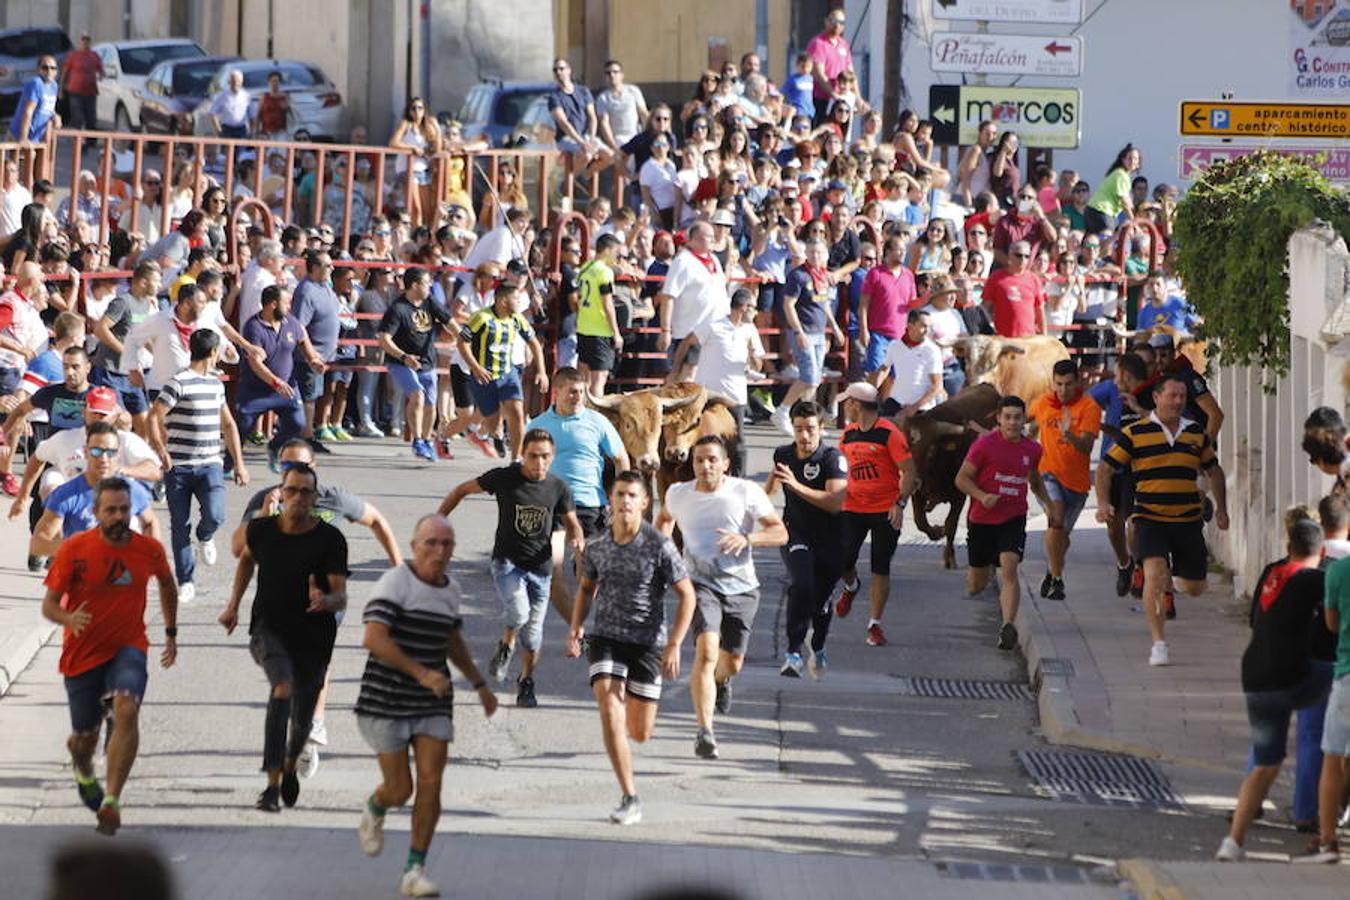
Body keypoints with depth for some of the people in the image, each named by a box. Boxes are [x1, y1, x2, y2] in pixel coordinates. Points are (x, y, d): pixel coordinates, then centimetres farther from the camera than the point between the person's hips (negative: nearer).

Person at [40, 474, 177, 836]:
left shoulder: (150, 550, -6)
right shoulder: (74, 550, -13)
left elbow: (166, 583, 17)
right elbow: (49, 604, -8)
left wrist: (171, 633, 22)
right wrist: (70, 619, -31)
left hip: (128, 647, 0)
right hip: (82, 653, 0)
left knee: (127, 710, -28)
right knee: (85, 736, 11)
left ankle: (111, 802, -28)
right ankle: (83, 771, 50)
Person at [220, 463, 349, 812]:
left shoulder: (329, 540, -10)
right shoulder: (262, 530, -2)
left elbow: (341, 597, -15)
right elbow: (247, 559, 22)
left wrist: (325, 601, -37)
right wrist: (233, 605, 20)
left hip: (313, 637, 1)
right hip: (269, 629, -1)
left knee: (302, 718, 12)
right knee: (283, 688, -30)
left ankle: (290, 767, 50)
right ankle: (273, 784, -32)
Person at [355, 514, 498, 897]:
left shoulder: (450, 590, 7)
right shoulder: (394, 583, -16)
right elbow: (373, 638, -26)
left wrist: (480, 685, 27)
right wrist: (421, 673, -32)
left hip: (432, 701, 5)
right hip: (387, 700, -5)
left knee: (431, 784, -7)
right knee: (399, 790, 0)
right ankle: (375, 809, 37)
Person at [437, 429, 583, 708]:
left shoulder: (558, 488, -3)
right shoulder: (504, 478, -9)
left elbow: (571, 523, 10)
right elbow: (461, 491, 3)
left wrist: (577, 539, -14)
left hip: (540, 567, 2)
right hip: (507, 562, -2)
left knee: (533, 632, 6)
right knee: (518, 613, -26)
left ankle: (526, 683, 29)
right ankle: (506, 646, 8)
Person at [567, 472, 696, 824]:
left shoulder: (659, 546, -11)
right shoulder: (597, 546, 0)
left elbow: (687, 596, -6)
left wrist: (674, 645, -13)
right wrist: (576, 626, 3)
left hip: (647, 643, -2)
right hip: (605, 638, 2)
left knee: (640, 733, 4)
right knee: (609, 712, -19)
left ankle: (633, 706, 44)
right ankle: (630, 799, -16)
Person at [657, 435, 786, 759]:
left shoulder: (747, 493, -9)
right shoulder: (678, 494, 0)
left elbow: (780, 532, -9)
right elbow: (666, 517, 24)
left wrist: (746, 539, -26)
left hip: (742, 588, 1)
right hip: (702, 584, -1)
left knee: (732, 663, 12)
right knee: (706, 650, -24)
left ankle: (720, 680, 53)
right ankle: (705, 732, -28)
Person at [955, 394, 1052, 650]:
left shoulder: (1032, 449, 5)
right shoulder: (985, 444, -9)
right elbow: (962, 478, -7)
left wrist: (1049, 507, 18)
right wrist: (982, 496, -23)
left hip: (1013, 520, 1)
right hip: (982, 521, -1)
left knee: (1009, 569, -21)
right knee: (976, 586, 10)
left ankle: (1008, 626, -26)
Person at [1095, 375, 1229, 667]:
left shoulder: (1196, 433, 9)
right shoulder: (1135, 433, -2)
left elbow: (1213, 470, 23)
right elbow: (1105, 469, 2)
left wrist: (1221, 509, 17)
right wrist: (1103, 504, -11)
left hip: (1189, 521, 4)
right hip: (1149, 519, -4)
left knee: (1195, 588, 8)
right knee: (1155, 574, -23)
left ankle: (1176, 573, 46)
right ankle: (1158, 644, -14)